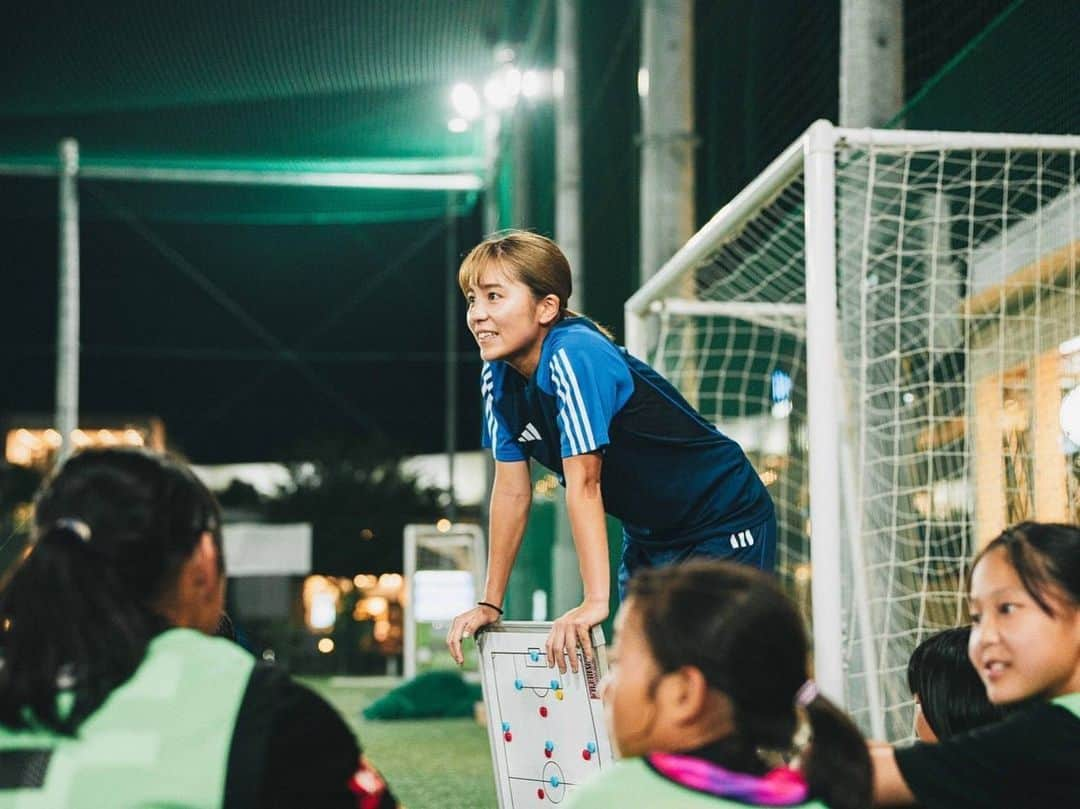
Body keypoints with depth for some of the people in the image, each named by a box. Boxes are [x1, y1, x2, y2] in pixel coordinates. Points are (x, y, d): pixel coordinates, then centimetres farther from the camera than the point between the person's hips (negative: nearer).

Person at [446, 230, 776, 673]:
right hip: (648, 534, 8)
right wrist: (490, 603, 0)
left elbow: (583, 485, -33)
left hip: (723, 524, -8)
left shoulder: (573, 357, -29)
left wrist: (595, 601, -36)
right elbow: (512, 490, 0)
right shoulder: (498, 376, -5)